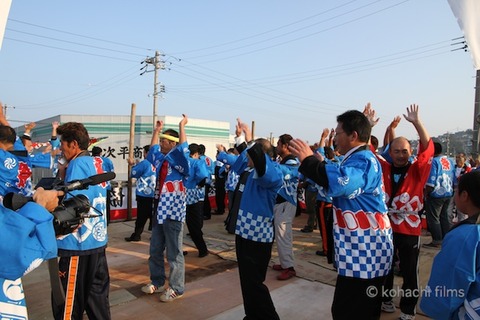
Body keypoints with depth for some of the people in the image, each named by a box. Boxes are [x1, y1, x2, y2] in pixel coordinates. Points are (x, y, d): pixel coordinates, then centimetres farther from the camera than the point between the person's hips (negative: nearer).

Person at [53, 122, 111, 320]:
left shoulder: (77, 164, -15)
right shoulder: (96, 162, 10)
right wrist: (65, 178, 7)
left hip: (79, 243, -8)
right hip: (97, 238, 8)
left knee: (67, 303, 7)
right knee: (97, 296, 17)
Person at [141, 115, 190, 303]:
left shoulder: (179, 160, -8)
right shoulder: (161, 159, 12)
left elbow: (184, 149, -27)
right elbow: (153, 148, 29)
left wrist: (182, 126, -23)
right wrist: (157, 130, 29)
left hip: (173, 210, -8)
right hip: (159, 208, 8)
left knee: (174, 252, 1)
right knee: (155, 250, 17)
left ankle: (176, 288, 13)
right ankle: (157, 282, 33)